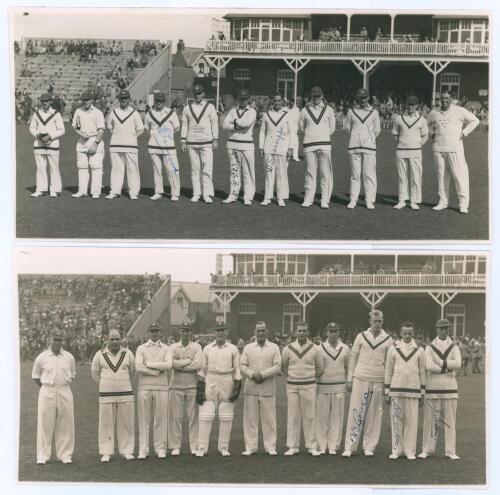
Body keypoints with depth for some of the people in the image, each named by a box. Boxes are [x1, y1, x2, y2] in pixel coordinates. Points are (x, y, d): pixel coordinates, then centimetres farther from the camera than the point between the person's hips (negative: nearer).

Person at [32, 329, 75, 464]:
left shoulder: (69, 357, 6)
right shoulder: (41, 358, 0)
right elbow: (35, 377, 10)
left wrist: (63, 387, 9)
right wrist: (47, 388, 9)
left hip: (65, 393, 2)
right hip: (46, 393, -2)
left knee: (65, 425, 2)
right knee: (45, 424, -1)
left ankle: (65, 455, 9)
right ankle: (43, 456, 4)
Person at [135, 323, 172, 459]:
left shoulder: (166, 349, 9)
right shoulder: (141, 348, 8)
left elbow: (168, 365, -10)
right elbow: (138, 367, -7)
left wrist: (149, 364, -9)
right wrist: (156, 372, -10)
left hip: (161, 387, 0)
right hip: (144, 386, 0)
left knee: (161, 419, 1)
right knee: (144, 419, 0)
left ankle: (161, 449, 7)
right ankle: (143, 450, 4)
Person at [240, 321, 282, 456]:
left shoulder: (274, 348, 5)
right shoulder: (248, 348, 11)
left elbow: (277, 367, -4)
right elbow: (242, 366, 4)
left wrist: (262, 374, -14)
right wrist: (252, 374, -13)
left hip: (268, 389, -1)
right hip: (251, 388, 2)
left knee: (269, 418, 1)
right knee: (250, 418, 2)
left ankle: (270, 447, 8)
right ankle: (250, 447, 9)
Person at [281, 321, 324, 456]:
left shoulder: (314, 349, 1)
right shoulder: (288, 349, 3)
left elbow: (320, 368, 11)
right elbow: (283, 366, 16)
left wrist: (311, 378, 11)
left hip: (309, 386, -1)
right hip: (292, 386, 1)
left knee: (309, 417, 1)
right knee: (293, 417, 2)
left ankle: (311, 446, 7)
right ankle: (293, 446, 7)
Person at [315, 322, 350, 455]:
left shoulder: (345, 348, 7)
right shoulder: (320, 348, 1)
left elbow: (347, 367, 15)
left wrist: (347, 381, 8)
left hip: (339, 387, 2)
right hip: (323, 386, -1)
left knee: (336, 417, 2)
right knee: (322, 416, -1)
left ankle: (333, 446, 9)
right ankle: (321, 446, 7)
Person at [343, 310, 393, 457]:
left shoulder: (388, 340, 5)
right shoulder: (361, 336, 5)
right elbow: (353, 358, 8)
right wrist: (349, 379, 4)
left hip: (378, 381, 0)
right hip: (360, 379, 0)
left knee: (374, 415, 3)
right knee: (356, 412, -2)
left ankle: (369, 447, 11)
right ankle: (349, 447, 1)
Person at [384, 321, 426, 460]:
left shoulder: (419, 351, 5)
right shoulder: (393, 349, 4)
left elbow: (422, 373, 8)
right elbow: (388, 371, 6)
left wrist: (422, 394, 5)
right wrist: (386, 393, 2)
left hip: (413, 391, 0)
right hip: (396, 390, 0)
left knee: (412, 421, 0)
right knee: (396, 420, 2)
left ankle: (410, 451, 7)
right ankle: (397, 450, 9)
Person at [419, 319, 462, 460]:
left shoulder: (454, 348, 7)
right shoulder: (429, 348, 3)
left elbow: (458, 364, -12)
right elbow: (429, 366, -14)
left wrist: (439, 362, -14)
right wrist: (448, 368, -11)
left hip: (450, 388, 1)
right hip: (433, 388, -1)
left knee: (450, 420, 2)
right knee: (430, 419, -1)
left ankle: (450, 451, 5)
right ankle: (427, 450, 5)